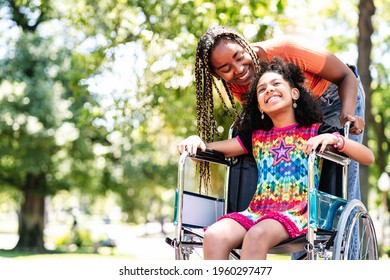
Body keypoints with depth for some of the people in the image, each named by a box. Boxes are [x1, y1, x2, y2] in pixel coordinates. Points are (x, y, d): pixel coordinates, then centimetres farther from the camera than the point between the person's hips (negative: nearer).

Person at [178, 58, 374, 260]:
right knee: (214, 235, -27)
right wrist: (195, 140, 0)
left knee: (256, 235, -36)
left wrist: (333, 138, -13)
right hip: (257, 210, 4)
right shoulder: (256, 136, 22)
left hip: (297, 213, -4)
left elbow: (368, 157, 2)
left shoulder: (315, 132, 11)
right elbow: (208, 150, 22)